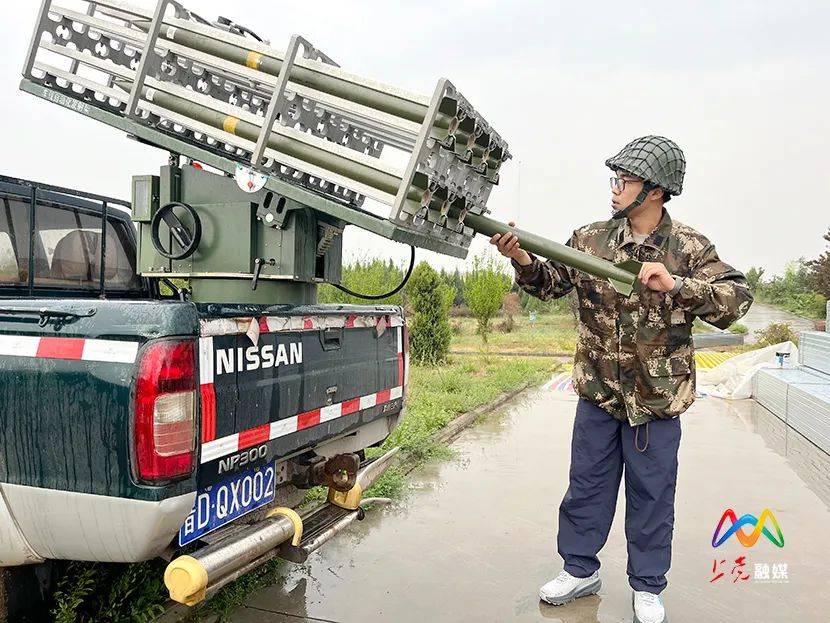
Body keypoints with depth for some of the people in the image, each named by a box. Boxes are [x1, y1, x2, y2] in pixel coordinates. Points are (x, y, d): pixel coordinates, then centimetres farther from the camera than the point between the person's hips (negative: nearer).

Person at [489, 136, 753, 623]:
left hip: (656, 399, -2)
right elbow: (551, 283, 5)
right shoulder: (591, 238, 0)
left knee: (651, 495, 11)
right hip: (598, 393, 3)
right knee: (586, 485, 15)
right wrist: (524, 261, -16)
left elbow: (738, 299, -15)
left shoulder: (688, 247, -9)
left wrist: (675, 284, -29)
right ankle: (580, 570, 34)